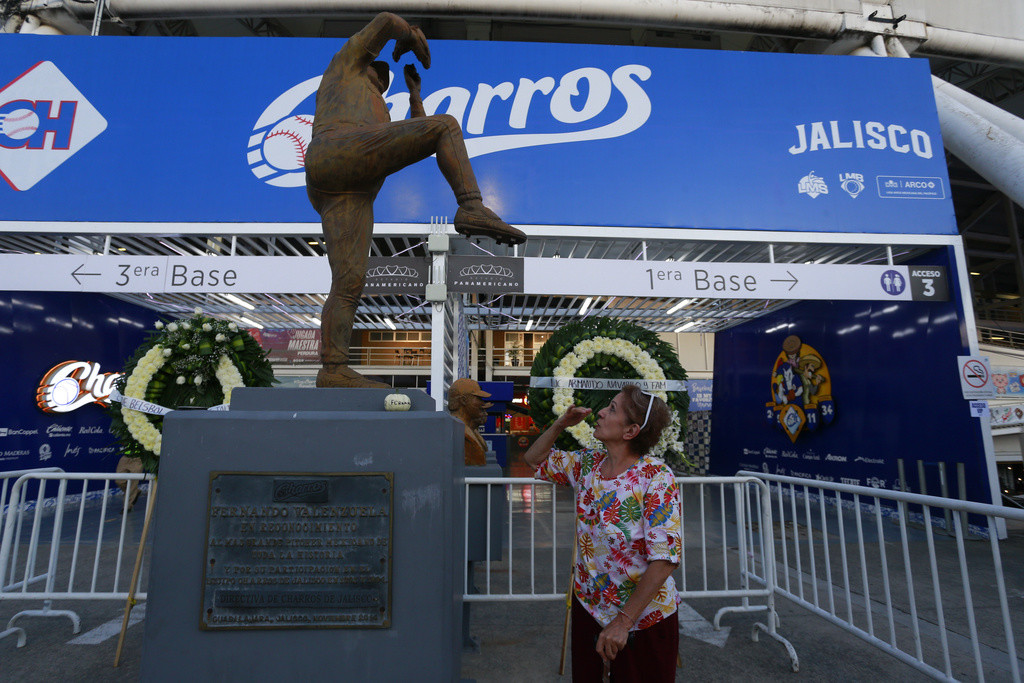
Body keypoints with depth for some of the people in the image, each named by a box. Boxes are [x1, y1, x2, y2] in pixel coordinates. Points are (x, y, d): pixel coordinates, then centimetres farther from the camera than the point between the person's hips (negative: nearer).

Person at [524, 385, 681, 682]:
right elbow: (534, 459, 10)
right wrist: (559, 424, -6)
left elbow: (664, 560, -24)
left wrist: (623, 621, -23)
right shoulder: (587, 464, -4)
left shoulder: (656, 478, -22)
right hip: (588, 606, 5)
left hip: (644, 618, -5)